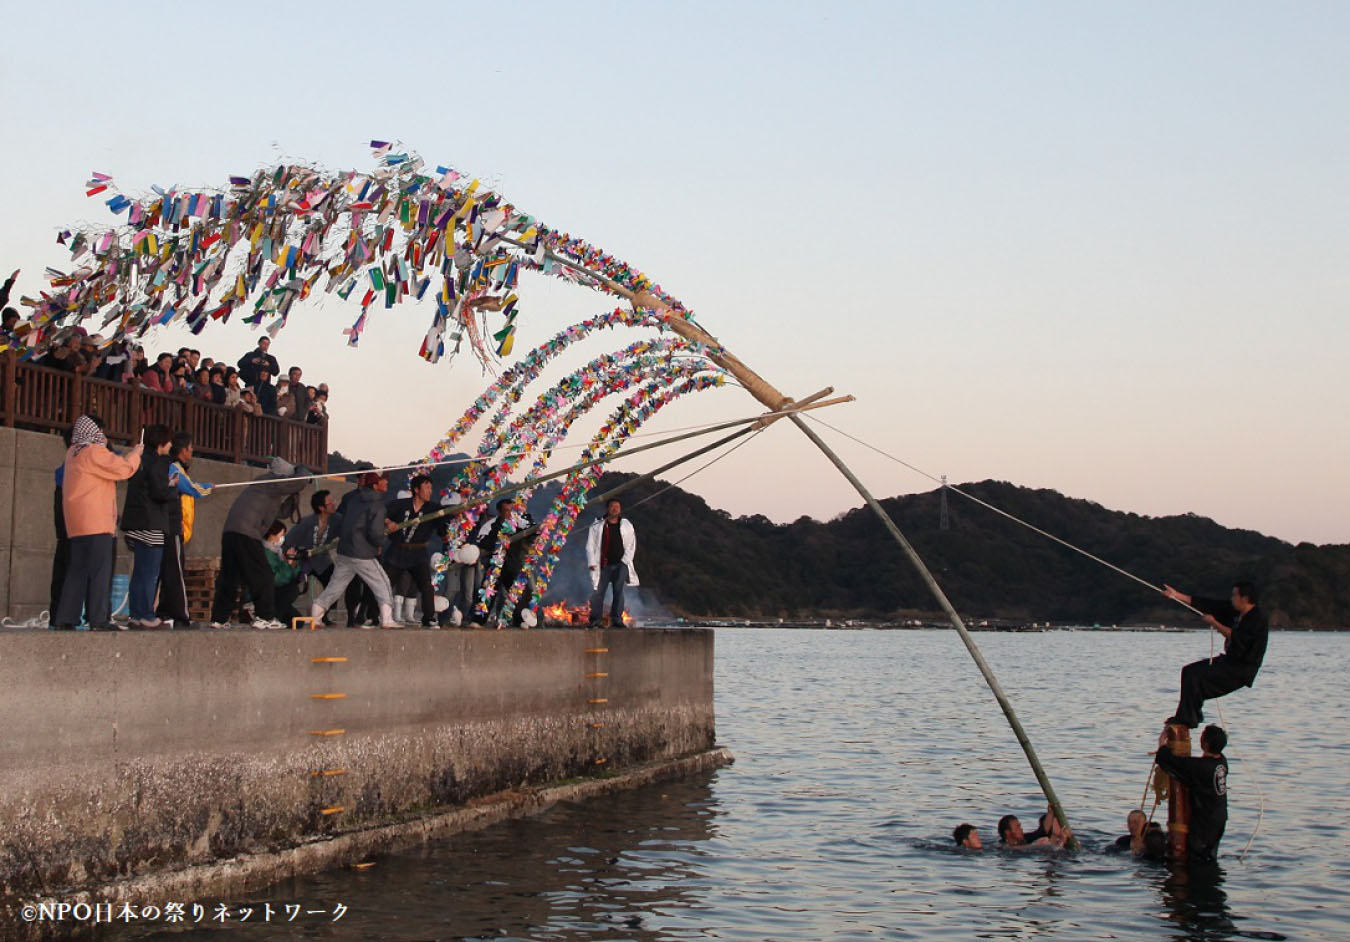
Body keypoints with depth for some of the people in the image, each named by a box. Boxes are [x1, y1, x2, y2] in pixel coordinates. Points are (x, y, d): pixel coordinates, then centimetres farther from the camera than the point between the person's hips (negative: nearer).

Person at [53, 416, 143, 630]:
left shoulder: (73, 452, 17)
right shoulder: (94, 452, -10)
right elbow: (123, 469, -11)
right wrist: (135, 453, 4)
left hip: (77, 524, 9)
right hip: (96, 522, -9)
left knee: (77, 571, 10)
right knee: (100, 570, -7)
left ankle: (65, 617, 7)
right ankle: (99, 619, -10)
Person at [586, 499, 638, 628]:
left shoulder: (626, 526, 11)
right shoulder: (597, 526, 7)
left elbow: (631, 545, 11)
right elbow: (590, 545, 6)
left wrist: (625, 561, 0)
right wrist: (592, 562, -3)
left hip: (620, 565, 1)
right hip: (603, 565, -1)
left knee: (619, 591, -4)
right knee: (598, 592, -4)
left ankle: (616, 618, -1)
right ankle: (595, 620, 1)